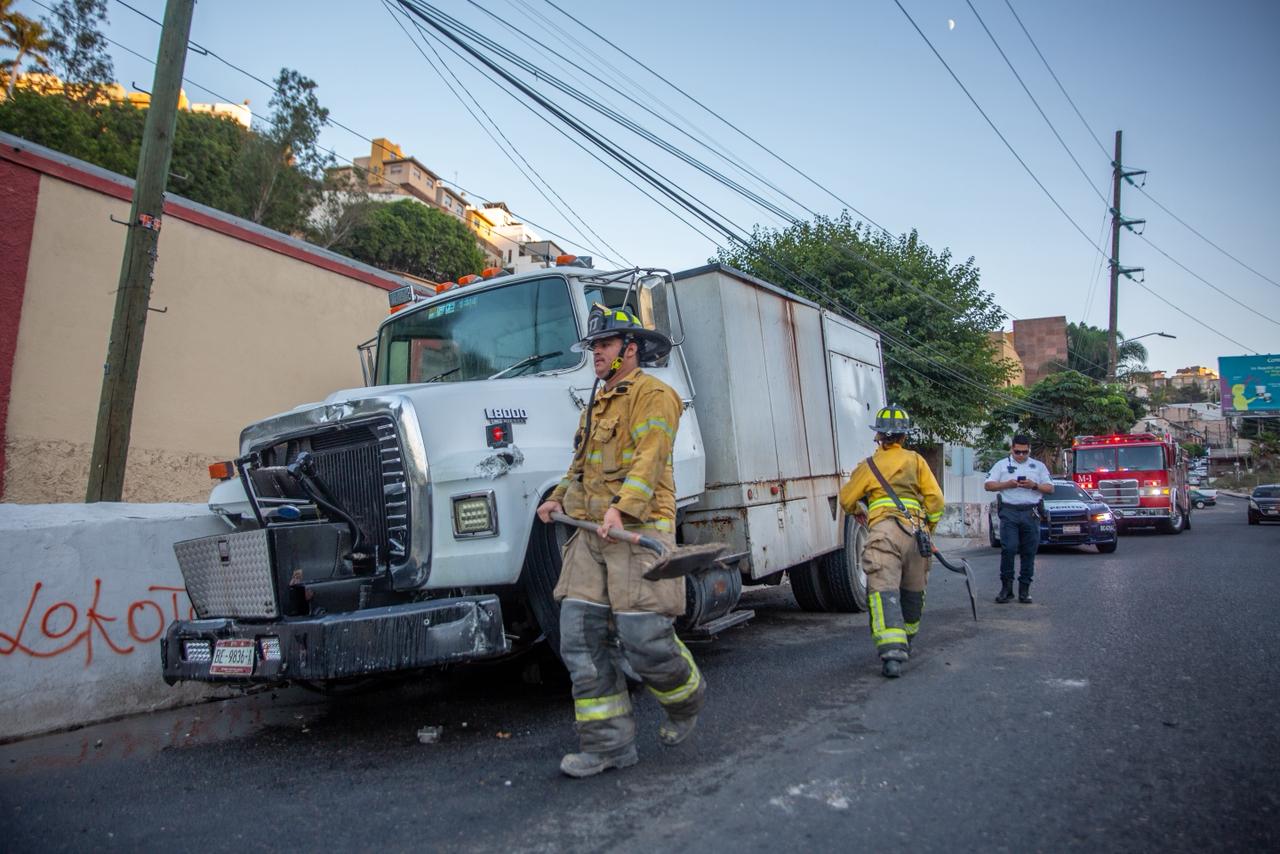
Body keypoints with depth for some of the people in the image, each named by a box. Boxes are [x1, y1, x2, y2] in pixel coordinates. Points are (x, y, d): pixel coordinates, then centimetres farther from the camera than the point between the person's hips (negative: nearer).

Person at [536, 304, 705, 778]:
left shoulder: (654, 395, -3)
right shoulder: (597, 404, 25)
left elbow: (649, 459, -16)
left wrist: (621, 508, -28)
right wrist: (559, 497, 16)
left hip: (638, 529, -8)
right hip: (592, 533, 8)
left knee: (643, 639, -7)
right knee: (581, 637, 1)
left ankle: (686, 700, 24)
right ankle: (608, 743, 11)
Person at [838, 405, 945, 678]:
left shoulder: (869, 465, 13)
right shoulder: (916, 461, 17)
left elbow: (846, 499, 18)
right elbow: (935, 499, 11)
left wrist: (858, 512, 39)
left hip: (884, 530, -3)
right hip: (916, 529, 4)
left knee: (884, 591, -12)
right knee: (913, 591, 20)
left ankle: (892, 652, -28)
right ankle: (906, 641, 37)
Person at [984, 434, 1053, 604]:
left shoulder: (1039, 466, 15)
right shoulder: (1002, 465, 11)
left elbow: (1050, 488, 11)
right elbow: (988, 485, 5)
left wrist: (1034, 485, -7)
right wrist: (1007, 484, -10)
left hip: (1031, 513, 2)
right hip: (1009, 512, -1)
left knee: (1029, 552, 2)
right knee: (1008, 549, -10)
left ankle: (1024, 590, 9)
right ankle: (1006, 587, -2)